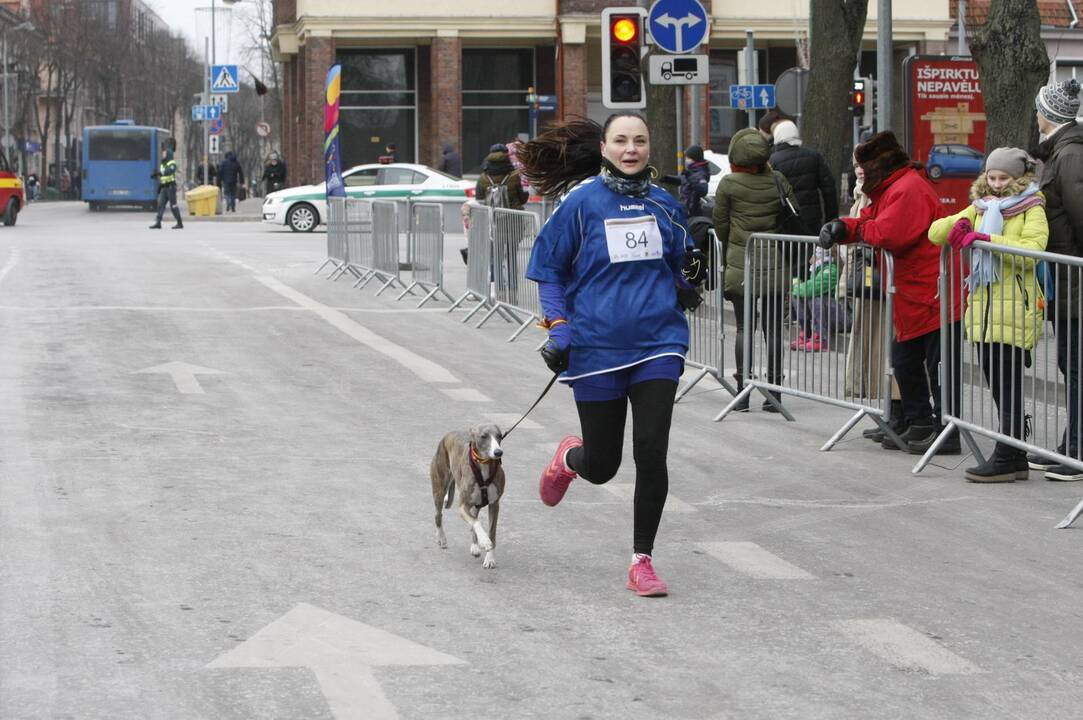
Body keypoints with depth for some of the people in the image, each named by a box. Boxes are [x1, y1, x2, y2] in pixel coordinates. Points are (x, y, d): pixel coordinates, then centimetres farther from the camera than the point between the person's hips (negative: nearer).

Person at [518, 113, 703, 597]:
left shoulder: (664, 205, 7)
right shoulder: (581, 202, -5)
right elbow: (549, 270, 0)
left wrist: (684, 288, 7)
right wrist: (559, 327, -9)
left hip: (657, 342, 2)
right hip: (597, 345, -2)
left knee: (651, 451, -11)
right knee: (602, 466, 6)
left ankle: (642, 561, 3)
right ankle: (568, 457, 45)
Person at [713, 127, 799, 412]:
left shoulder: (729, 184, -6)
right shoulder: (777, 181, 0)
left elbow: (720, 226, 1)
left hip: (740, 265, -2)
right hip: (775, 265, 2)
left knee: (744, 329, 4)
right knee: (773, 329, 5)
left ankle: (743, 391, 1)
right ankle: (774, 392, 6)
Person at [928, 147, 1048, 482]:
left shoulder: (1032, 209, 0)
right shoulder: (980, 207, 18)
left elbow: (1032, 250, -17)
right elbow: (935, 233, 14)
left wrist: (987, 238, -23)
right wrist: (957, 225, -7)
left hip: (1015, 306, -7)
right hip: (983, 305, 7)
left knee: (1008, 383, -7)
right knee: (996, 382, 8)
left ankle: (1006, 458, -4)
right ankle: (1016, 458, 14)